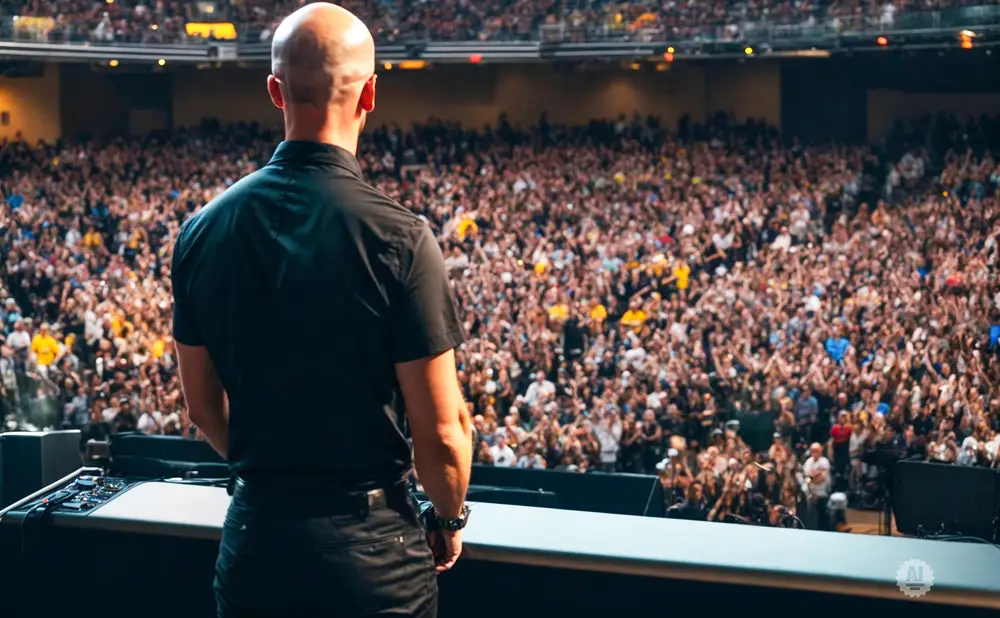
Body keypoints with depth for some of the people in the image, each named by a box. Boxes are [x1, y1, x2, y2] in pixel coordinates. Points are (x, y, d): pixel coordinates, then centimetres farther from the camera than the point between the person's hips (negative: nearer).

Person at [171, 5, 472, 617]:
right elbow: (442, 432, -14)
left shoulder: (203, 229, -3)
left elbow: (204, 405, 6)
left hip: (253, 540, 4)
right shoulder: (398, 237, -17)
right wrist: (450, 520, 4)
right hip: (372, 548, -3)